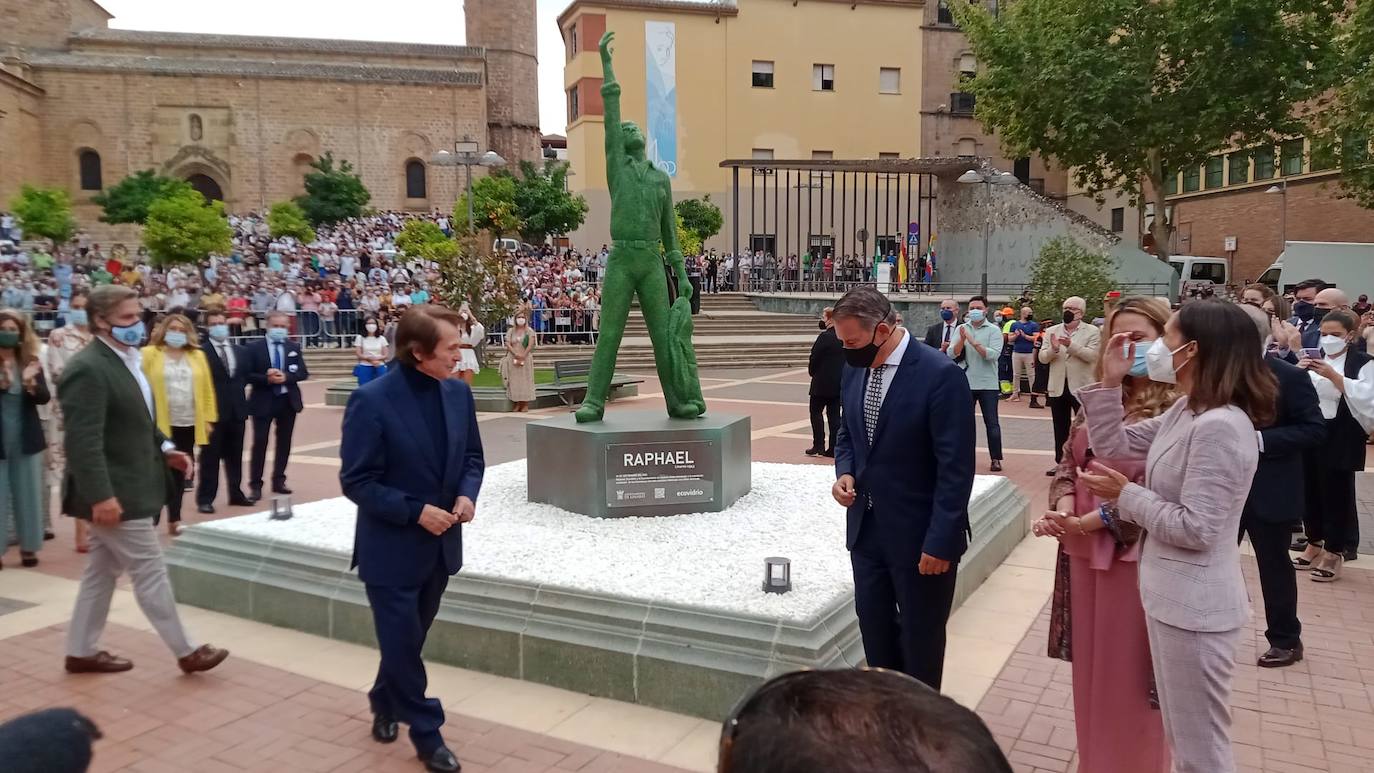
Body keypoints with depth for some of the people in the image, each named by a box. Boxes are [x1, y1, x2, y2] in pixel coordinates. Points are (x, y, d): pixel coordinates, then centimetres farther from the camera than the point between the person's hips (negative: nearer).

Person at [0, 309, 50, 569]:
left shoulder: (31, 361, 2)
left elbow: (44, 397, -2)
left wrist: (31, 384, -22)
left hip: (27, 438, 2)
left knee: (28, 494, 9)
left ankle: (28, 546, 17)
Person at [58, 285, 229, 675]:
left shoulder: (126, 360, 11)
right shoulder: (88, 369, -20)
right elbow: (84, 441, -25)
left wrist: (164, 448, 8)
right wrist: (101, 495, -28)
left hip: (126, 487, 10)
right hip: (115, 493, -10)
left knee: (102, 571, 18)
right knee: (150, 572, -1)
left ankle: (82, 651, 31)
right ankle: (186, 652, 9)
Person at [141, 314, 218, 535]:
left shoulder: (197, 356, 9)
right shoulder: (149, 354, 0)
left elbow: (207, 389, 9)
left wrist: (208, 419, 5)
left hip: (188, 424, 3)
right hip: (159, 424, -3)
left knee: (180, 472, 10)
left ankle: (174, 520, 18)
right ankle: (152, 518, 5)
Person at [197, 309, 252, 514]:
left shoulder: (239, 351, 13)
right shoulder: (201, 352, -9)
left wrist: (241, 399, 6)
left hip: (237, 411, 6)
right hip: (213, 412, -6)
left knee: (235, 456, 13)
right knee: (210, 457, 1)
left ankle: (236, 493, 24)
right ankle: (205, 498, 8)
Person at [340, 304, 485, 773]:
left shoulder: (459, 393, -3)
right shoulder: (371, 400, -20)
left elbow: (472, 456, 8)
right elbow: (356, 482, -17)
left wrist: (467, 494, -11)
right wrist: (416, 511, -23)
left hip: (441, 543, 6)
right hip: (392, 548, -5)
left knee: (408, 639, 22)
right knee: (402, 643, 7)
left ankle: (384, 702, 48)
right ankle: (426, 733, 26)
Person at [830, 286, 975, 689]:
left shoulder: (941, 375, -19)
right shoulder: (854, 371, 3)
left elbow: (955, 468, -18)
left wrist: (940, 541, -19)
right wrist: (845, 473, -5)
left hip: (920, 535, -6)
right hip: (866, 529, 6)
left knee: (921, 639, 12)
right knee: (873, 628, 16)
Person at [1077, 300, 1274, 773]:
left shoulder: (1219, 427, -25)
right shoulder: (1186, 413, 5)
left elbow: (1195, 529, -26)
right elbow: (1112, 445, 11)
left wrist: (1126, 495, -15)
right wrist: (1110, 383, 2)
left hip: (1194, 604, -10)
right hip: (1174, 595, 10)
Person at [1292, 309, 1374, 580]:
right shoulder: (1313, 360, 11)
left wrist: (1333, 376, -24)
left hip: (1341, 441, -5)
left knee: (1337, 495, 1)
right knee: (1311, 492, 11)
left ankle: (1334, 553, 11)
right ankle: (1314, 544, 26)